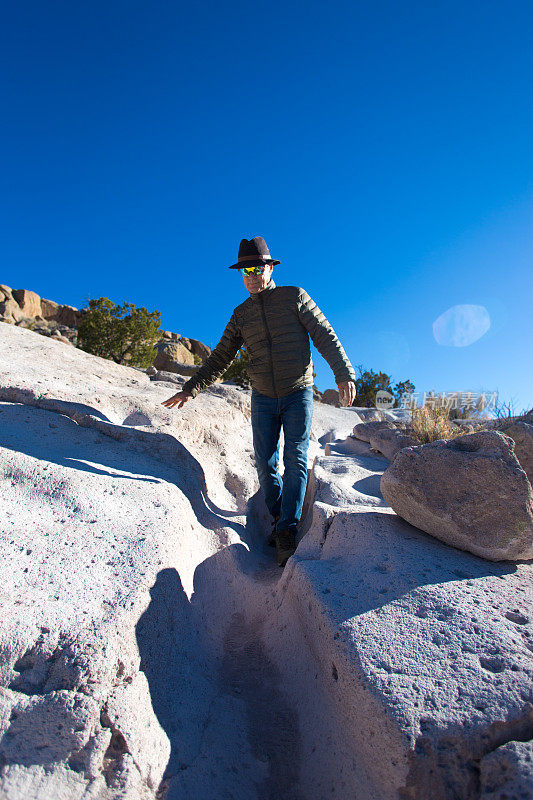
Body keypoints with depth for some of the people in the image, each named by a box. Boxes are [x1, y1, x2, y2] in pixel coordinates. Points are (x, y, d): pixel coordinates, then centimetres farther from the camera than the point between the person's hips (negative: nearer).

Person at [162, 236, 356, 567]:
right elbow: (220, 359, 10)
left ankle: (287, 534, -7)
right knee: (266, 464, 0)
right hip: (263, 398, 3)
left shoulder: (295, 297, -2)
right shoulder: (241, 314, 7)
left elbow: (326, 337, -6)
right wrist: (190, 388, 2)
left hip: (298, 394, -3)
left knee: (295, 460, -10)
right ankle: (279, 519, 19)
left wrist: (345, 374, -18)